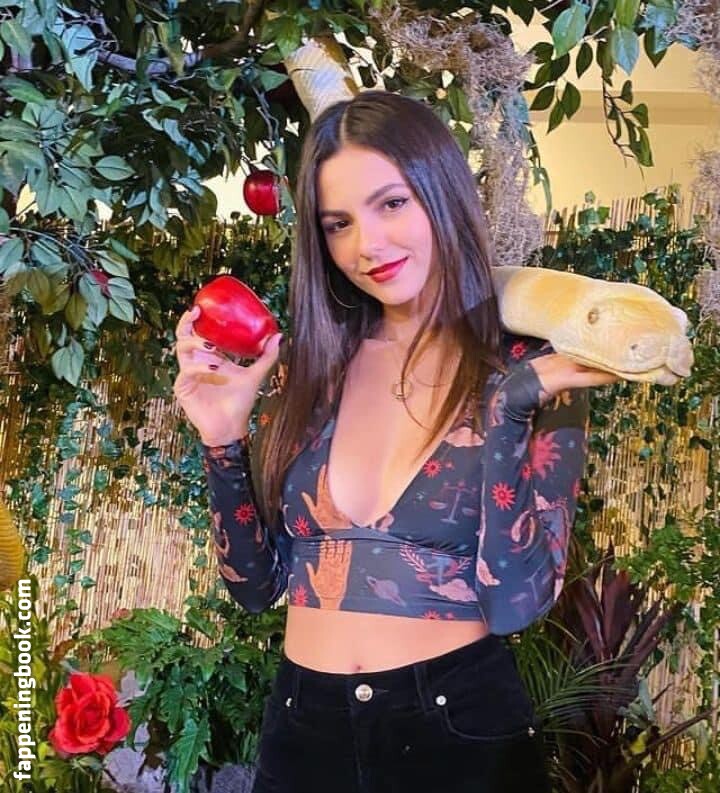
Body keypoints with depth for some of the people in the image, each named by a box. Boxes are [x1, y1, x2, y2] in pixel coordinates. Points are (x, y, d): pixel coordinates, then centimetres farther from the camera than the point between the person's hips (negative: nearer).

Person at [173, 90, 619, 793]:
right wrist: (224, 439, -11)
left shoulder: (534, 371, -9)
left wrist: (503, 403, -24)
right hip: (302, 731, 3)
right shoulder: (306, 367, -2)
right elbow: (255, 584, 2)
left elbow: (519, 601, -17)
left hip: (463, 732, -2)